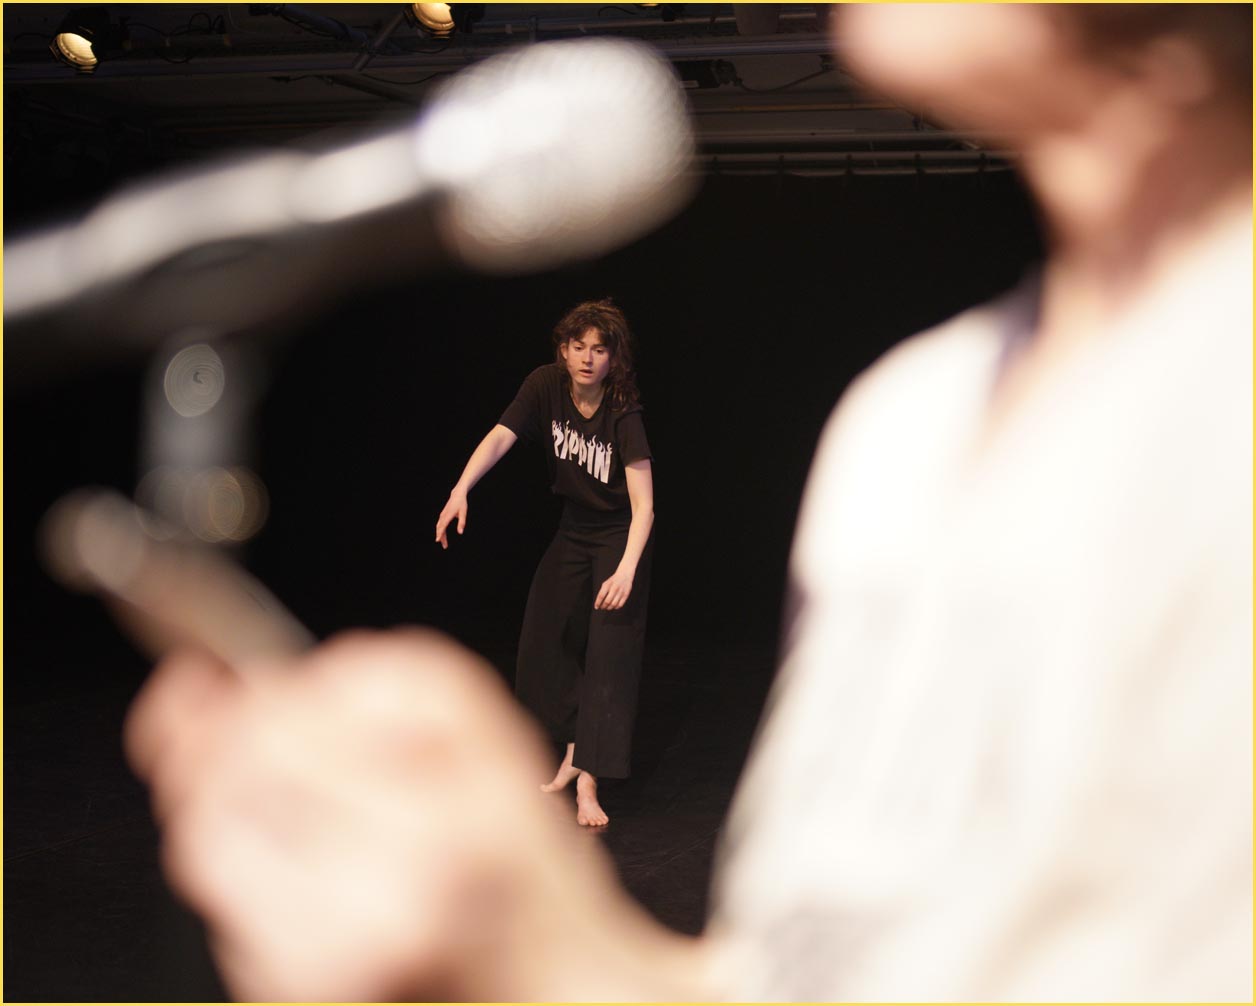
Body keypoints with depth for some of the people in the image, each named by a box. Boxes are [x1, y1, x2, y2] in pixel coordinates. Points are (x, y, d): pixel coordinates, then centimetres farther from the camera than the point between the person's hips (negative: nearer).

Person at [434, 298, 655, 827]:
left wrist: (626, 570, -45)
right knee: (546, 638, 9)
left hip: (621, 537, -5)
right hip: (573, 529, 5)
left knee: (610, 653, -10)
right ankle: (572, 755, 27)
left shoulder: (623, 415, -28)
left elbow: (643, 505, -33)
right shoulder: (546, 385, -16)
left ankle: (588, 783, -6)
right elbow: (500, 437, -27)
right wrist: (460, 490, -43)